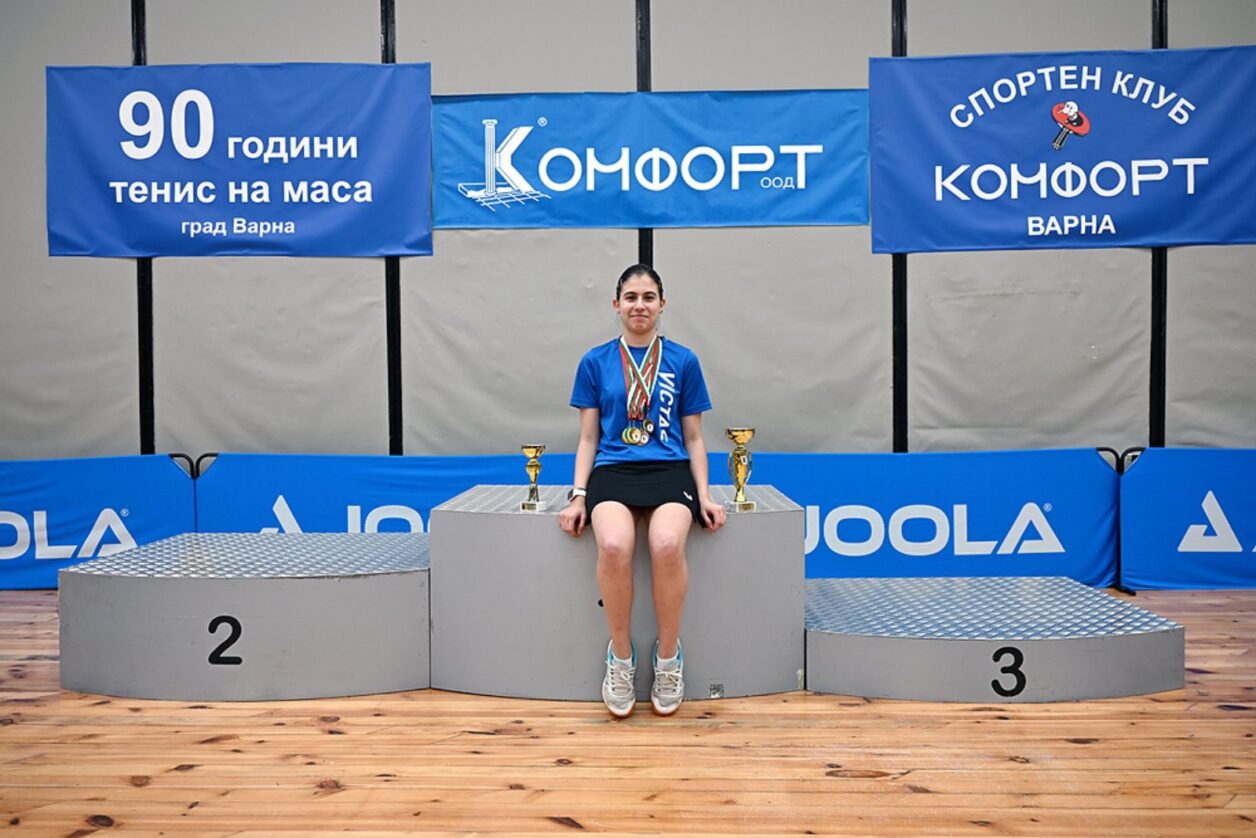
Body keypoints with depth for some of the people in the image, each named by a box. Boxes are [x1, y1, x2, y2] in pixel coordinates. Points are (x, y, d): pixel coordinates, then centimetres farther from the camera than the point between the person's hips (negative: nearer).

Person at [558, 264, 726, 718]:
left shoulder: (683, 361, 10)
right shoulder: (595, 362, 11)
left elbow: (693, 439, 13)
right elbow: (588, 439, 13)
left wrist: (704, 496, 2)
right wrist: (578, 495, 1)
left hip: (669, 470, 0)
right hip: (613, 470, 0)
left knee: (667, 544, -34)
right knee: (614, 545, -34)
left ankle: (668, 656, -10)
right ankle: (620, 656, -11)